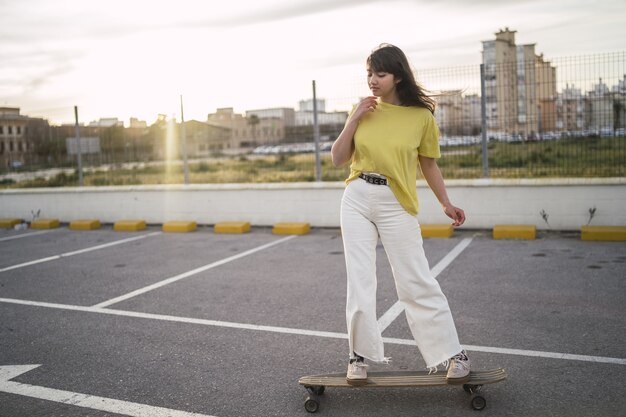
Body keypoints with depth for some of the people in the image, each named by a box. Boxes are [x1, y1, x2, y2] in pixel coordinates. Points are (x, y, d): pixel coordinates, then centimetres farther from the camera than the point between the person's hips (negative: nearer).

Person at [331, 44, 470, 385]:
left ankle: (454, 354, 14)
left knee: (416, 283, -1)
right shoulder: (363, 109, 5)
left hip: (396, 205, -3)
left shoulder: (421, 116, -3)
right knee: (359, 281, 4)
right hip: (356, 200, 3)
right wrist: (354, 120, -6)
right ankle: (360, 355, 19)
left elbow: (428, 165, 8)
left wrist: (446, 204, 7)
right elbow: (337, 159, 4)